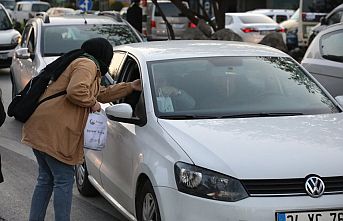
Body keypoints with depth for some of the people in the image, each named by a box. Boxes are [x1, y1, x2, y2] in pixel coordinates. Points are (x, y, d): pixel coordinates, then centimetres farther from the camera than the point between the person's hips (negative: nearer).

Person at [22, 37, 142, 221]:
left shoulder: (80, 63, 28)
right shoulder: (87, 65, -6)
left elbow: (102, 94, 34)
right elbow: (75, 91, -24)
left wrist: (131, 87, 33)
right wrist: (92, 103, -6)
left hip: (40, 128, 10)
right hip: (54, 130, -10)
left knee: (46, 179, 16)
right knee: (64, 181, -5)